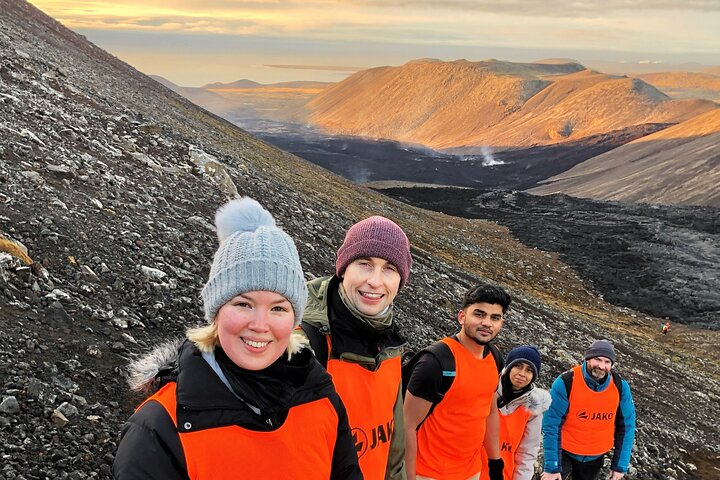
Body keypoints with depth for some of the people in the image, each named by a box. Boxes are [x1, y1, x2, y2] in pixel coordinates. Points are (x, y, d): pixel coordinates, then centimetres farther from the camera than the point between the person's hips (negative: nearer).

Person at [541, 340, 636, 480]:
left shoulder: (620, 387, -14)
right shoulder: (566, 382, -24)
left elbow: (626, 426, -3)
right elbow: (551, 425, -21)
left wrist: (620, 465, -3)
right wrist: (552, 466, -21)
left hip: (596, 457, 4)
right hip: (564, 452, -4)